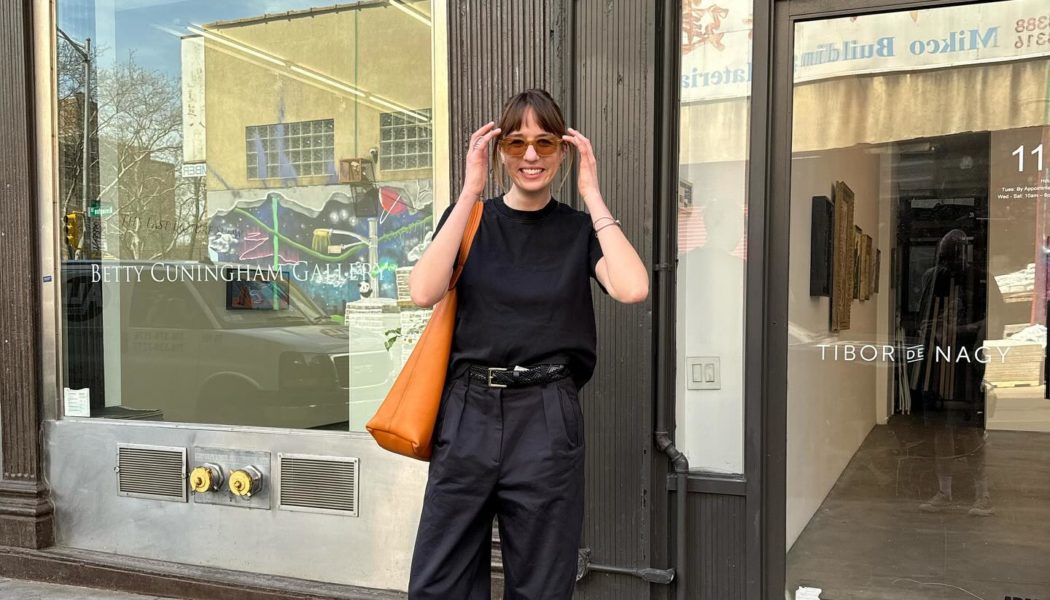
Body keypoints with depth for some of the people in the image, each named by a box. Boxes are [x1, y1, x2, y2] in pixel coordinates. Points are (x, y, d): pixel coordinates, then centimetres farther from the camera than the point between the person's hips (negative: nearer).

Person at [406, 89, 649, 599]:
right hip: (468, 412, 1)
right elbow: (424, 291, -12)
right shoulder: (470, 218, 8)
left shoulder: (580, 230, 7)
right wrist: (470, 191, -11)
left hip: (546, 420, 0)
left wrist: (592, 195, -7)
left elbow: (632, 289, -15)